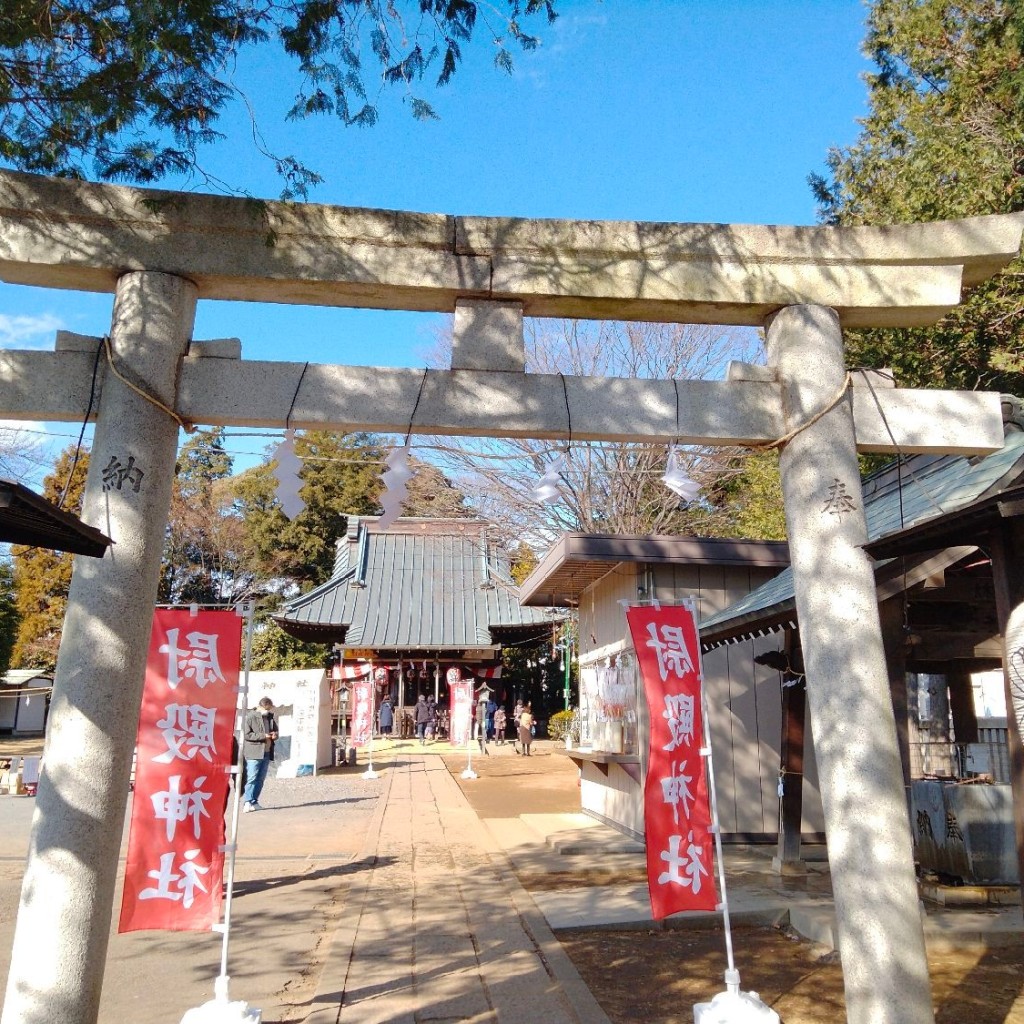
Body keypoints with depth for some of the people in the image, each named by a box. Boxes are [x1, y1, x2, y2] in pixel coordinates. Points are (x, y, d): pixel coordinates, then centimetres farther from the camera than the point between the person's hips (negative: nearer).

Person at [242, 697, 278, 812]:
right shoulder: (250, 717, -7)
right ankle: (248, 802, -5)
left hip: (267, 753, 7)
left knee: (260, 779, 9)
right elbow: (246, 735, -12)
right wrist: (263, 736, -19)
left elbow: (275, 729, 25)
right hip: (254, 753, -6)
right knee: (251, 778, -9)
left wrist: (275, 735, 1)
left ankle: (254, 802, 15)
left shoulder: (270, 717, 13)